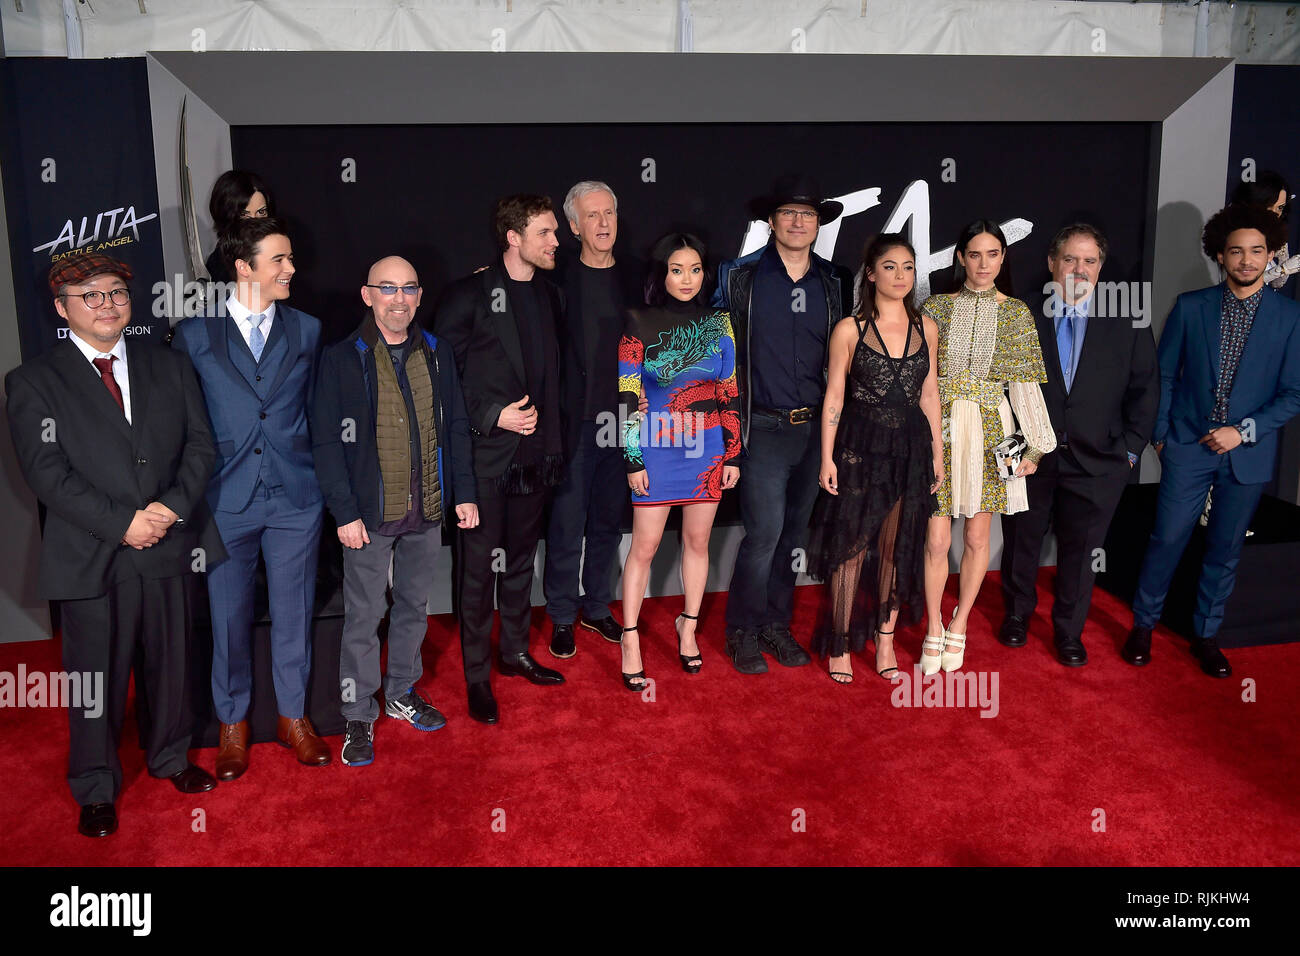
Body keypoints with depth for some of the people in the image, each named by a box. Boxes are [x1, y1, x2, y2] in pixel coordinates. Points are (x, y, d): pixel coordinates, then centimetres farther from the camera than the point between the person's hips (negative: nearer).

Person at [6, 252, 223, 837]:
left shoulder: (170, 367, 9)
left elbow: (201, 444, 4)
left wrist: (172, 507, -12)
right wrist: (122, 523, -17)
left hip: (171, 548, 3)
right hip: (91, 558, -3)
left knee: (170, 662, 16)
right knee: (96, 677, 7)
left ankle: (169, 757, 38)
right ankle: (96, 790, 26)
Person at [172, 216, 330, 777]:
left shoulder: (306, 331, 7)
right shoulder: (194, 334, 0)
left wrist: (315, 474, 5)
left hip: (295, 498, 2)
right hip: (226, 500, -1)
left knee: (293, 613, 10)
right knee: (228, 616, 9)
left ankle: (293, 716, 28)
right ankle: (232, 723, 28)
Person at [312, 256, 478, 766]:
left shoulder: (437, 354, 6)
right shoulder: (341, 359, -6)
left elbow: (456, 429, 11)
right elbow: (326, 442, -8)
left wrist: (464, 493, 5)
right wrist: (344, 512, -13)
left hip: (427, 511, 4)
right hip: (369, 513, -4)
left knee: (414, 605, 16)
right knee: (364, 615, 4)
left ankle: (402, 692, 35)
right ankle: (359, 716, 19)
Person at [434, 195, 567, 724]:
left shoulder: (549, 296, 9)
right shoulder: (468, 295, -10)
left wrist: (552, 436, 9)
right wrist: (493, 416, -16)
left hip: (534, 454, 6)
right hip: (486, 456, -6)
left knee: (520, 559, 18)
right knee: (479, 566, 2)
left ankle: (516, 651, 34)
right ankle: (477, 675, 16)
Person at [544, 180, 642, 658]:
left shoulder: (634, 274, 6)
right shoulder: (559, 276, -4)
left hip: (622, 418, 4)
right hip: (575, 417, -4)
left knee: (609, 519, 13)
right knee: (568, 521, 1)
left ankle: (597, 606, 29)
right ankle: (562, 615, 16)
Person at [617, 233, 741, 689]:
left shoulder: (718, 324, 5)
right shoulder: (639, 323, -4)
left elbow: (729, 394, 7)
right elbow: (628, 395, -5)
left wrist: (733, 454, 5)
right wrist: (633, 459, -8)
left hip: (708, 447, 3)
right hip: (657, 447, -3)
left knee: (697, 540, 11)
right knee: (644, 545, -1)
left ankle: (689, 627, 25)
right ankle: (630, 640, 7)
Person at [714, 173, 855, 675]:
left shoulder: (837, 282, 8)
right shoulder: (740, 277, -1)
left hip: (816, 427, 4)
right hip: (764, 427, -4)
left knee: (794, 530, 11)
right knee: (764, 530, -8)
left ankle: (776, 624, 26)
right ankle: (743, 631, 10)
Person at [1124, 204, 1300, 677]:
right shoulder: (1190, 307, -1)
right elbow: (1164, 375, 5)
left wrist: (1245, 430, -12)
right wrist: (1161, 434, 2)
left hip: (1247, 453, 1)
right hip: (1188, 447, -1)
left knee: (1224, 550, 10)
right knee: (1167, 540, 1)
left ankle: (1205, 635, 25)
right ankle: (1143, 625, 19)